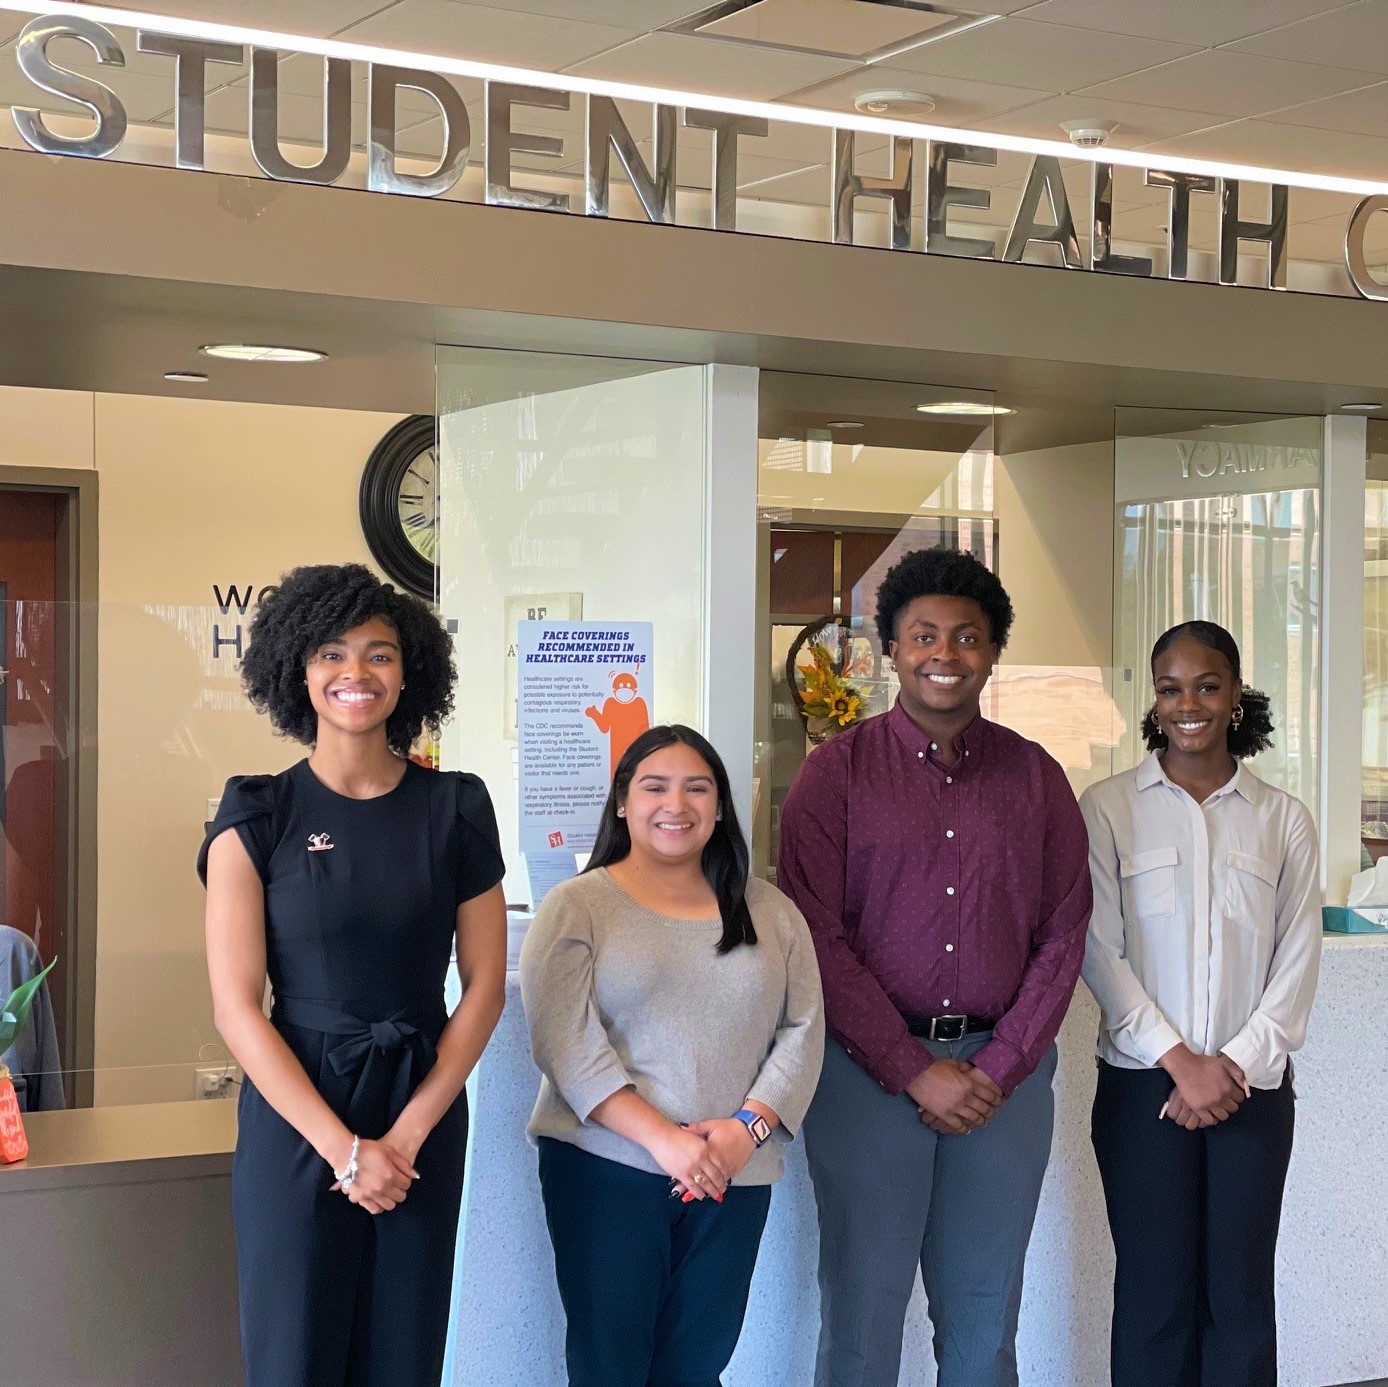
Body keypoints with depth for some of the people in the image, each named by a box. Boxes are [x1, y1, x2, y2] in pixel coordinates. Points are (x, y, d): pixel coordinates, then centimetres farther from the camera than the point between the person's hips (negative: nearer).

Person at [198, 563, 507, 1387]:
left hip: (424, 1119, 2)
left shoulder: (456, 810, 3)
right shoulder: (258, 815, -3)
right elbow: (237, 1006, -7)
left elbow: (485, 988, 2)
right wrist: (342, 1145, -13)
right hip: (296, 1119, -2)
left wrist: (407, 1132, -8)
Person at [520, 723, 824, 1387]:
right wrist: (662, 1138, -18)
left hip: (732, 1179, 3)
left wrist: (749, 1125, -10)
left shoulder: (770, 913, 12)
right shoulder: (576, 907, 1)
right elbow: (567, 1043, -9)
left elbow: (802, 1030, 7)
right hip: (606, 1166, -3)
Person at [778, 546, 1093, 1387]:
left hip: (1004, 1074, 2)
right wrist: (915, 1070, -11)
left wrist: (1000, 1067, -6)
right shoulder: (838, 772, 0)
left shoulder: (1035, 776, 9)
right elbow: (819, 937, -6)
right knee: (862, 1311, 2)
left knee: (985, 1318, 9)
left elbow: (1065, 933, 5)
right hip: (869, 1069, -2)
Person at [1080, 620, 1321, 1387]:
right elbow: (1098, 951, -5)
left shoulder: (1284, 819, 7)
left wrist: (1236, 1064, -8)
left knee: (1241, 1288, 3)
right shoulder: (1108, 807, 0)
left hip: (1253, 1087, 2)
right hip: (1143, 1083, -1)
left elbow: (1298, 962, 3)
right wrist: (1180, 1061, -11)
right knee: (1155, 1285, 1)